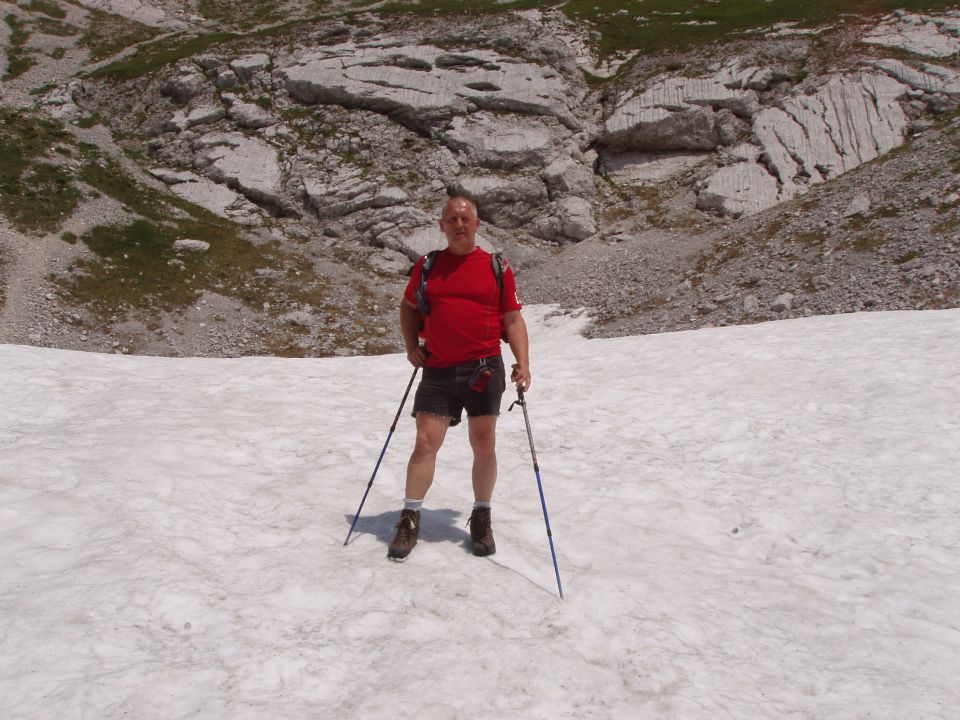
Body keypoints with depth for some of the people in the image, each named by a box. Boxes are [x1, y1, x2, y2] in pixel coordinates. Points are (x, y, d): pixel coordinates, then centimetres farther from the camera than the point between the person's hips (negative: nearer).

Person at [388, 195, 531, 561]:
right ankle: (410, 520, 11)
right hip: (438, 371, 1)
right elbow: (408, 307, 21)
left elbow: (513, 319, 5)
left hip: (484, 369, -1)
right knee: (425, 443, -2)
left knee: (484, 446, 6)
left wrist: (522, 363, -6)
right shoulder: (427, 266, 8)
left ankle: (481, 518, 23)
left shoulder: (497, 267, 4)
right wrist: (411, 345, 6)